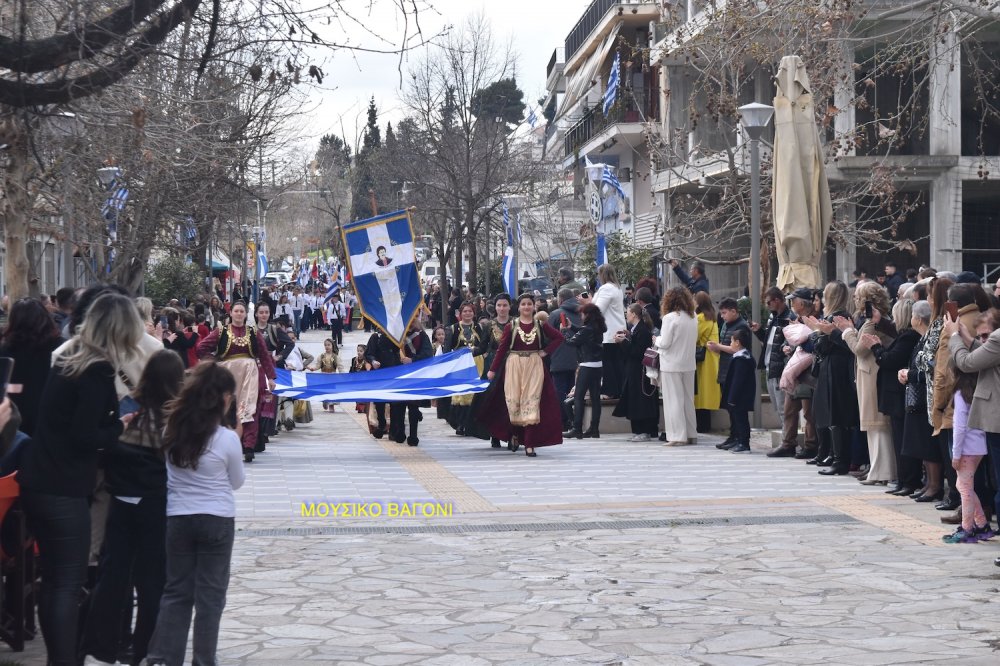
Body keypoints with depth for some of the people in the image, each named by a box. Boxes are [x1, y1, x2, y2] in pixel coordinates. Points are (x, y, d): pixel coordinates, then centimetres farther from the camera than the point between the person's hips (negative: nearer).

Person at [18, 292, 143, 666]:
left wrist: (113, 413, 9)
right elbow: (84, 437, -19)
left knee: (52, 579, 15)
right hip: (62, 489, -8)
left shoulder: (69, 357, 9)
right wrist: (120, 425, -4)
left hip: (37, 480, 8)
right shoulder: (98, 370, -15)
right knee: (69, 583, -3)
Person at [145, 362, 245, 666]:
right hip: (216, 520, -3)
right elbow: (236, 481, 2)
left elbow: (169, 473, 9)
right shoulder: (227, 439, -14)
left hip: (177, 518, 3)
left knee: (176, 590, 12)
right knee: (210, 593, 7)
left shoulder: (171, 431, -3)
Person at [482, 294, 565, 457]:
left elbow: (559, 337, 10)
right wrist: (493, 370, -3)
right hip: (514, 365, 0)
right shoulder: (511, 326, 2)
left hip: (534, 366, 0)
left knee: (532, 401, -5)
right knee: (513, 401, -2)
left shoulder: (540, 325, 5)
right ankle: (514, 434, 26)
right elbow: (502, 348, 1)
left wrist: (546, 351, -1)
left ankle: (529, 444, -4)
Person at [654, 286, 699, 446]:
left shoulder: (670, 318, -15)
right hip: (689, 364, 6)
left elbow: (665, 343, -14)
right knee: (688, 399, 14)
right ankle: (691, 434, 19)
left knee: (674, 400, -1)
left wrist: (656, 340, 5)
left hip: (671, 365, -6)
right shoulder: (693, 318, 4)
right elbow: (694, 340, 11)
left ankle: (678, 436, -1)